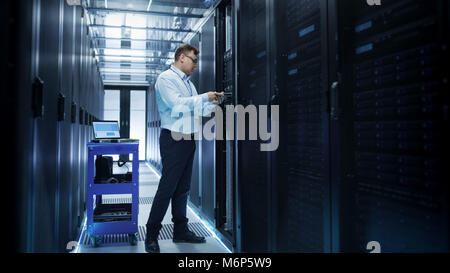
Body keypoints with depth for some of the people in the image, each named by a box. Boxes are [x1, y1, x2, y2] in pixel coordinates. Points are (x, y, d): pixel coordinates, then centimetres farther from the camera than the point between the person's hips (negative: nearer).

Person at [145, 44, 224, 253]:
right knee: (167, 187, -7)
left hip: (188, 140, 8)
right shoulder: (166, 78, -6)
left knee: (183, 188, 12)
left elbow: (197, 111, 21)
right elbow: (177, 104, -20)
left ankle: (181, 230, 22)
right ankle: (151, 236, 4)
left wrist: (213, 103, 6)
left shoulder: (188, 82, 20)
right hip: (173, 140, -8)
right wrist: (205, 97, -14)